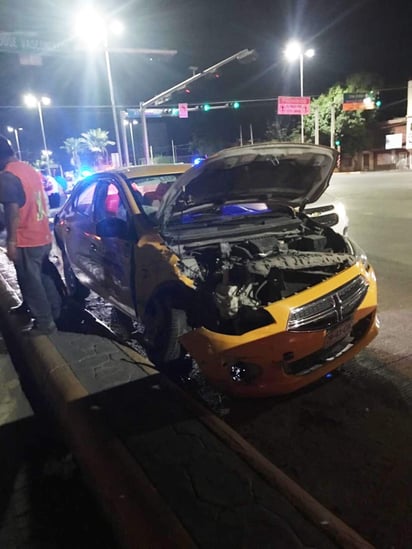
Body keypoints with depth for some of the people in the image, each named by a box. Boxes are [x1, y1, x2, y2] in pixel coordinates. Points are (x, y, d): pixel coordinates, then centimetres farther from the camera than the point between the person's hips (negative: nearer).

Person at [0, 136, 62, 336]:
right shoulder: (30, 169, 10)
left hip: (26, 241, -8)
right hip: (43, 237, 9)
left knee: (31, 283, 2)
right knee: (43, 278, 20)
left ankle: (44, 322, 11)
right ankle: (54, 311, 31)